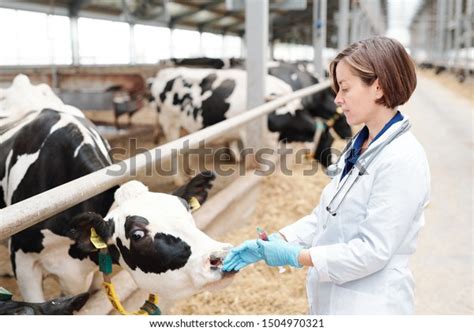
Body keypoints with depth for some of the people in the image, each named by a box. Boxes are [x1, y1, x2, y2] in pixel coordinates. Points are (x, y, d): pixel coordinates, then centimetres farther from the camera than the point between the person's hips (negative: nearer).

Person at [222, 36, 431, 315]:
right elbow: (324, 217, 7)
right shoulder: (359, 146, 4)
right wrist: (273, 242, -4)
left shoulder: (403, 160, -21)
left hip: (370, 306, -7)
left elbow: (372, 251, -22)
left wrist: (295, 256, -19)